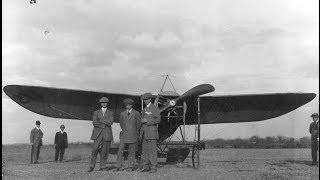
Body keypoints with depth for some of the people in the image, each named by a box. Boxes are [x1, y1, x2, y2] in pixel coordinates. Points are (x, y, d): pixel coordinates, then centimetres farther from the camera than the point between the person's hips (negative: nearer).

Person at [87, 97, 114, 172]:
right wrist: (104, 124, -10)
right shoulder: (96, 112, 12)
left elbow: (110, 122, -6)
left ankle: (103, 166, 6)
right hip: (98, 134, 0)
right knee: (95, 150, -7)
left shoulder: (110, 113, 11)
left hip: (107, 134, 1)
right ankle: (91, 166, -2)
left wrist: (101, 120, -10)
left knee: (105, 151, -1)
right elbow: (94, 123, -1)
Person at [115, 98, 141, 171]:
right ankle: (119, 166, -3)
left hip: (132, 135, -2)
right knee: (120, 150, -6)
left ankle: (130, 166, 10)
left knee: (132, 151, 2)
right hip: (124, 135, 2)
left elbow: (139, 124, 8)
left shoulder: (136, 113, 1)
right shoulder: (122, 114, 10)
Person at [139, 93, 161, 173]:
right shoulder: (144, 109, 18)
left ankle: (153, 167, -3)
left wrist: (147, 120, -17)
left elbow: (158, 120, -13)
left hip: (152, 131, -7)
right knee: (145, 150, 6)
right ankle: (145, 167, 10)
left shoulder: (155, 108, -5)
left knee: (152, 150, -6)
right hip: (145, 132, 7)